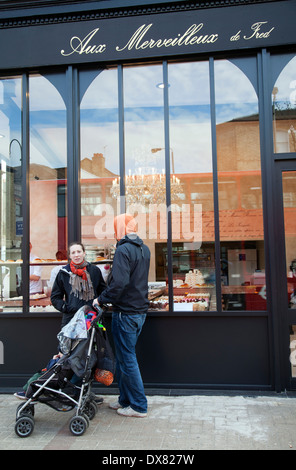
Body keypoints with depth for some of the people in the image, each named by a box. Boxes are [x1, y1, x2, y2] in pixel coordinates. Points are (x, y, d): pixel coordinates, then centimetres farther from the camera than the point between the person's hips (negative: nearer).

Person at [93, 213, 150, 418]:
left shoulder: (123, 250, -17)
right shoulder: (144, 249, 11)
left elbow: (119, 282, -27)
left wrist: (102, 299, -15)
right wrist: (114, 268, 16)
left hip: (126, 313, -9)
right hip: (140, 310, 9)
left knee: (127, 359, 2)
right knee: (124, 357, 19)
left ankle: (139, 406, 13)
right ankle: (125, 400, 29)